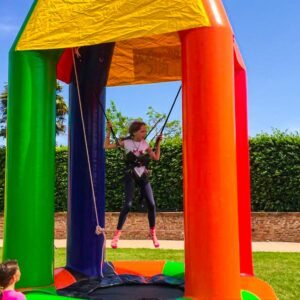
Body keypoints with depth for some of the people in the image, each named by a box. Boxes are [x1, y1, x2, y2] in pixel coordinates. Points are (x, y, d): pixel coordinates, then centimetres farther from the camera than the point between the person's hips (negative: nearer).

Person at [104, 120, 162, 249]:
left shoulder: (145, 144, 7)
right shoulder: (126, 142, -2)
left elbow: (156, 157, 9)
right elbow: (106, 146, -2)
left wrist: (158, 143, 5)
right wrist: (109, 131, -8)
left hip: (143, 176, 3)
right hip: (130, 176, -3)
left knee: (151, 204, -3)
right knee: (128, 204, -15)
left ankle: (152, 233, 16)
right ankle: (117, 234, -3)